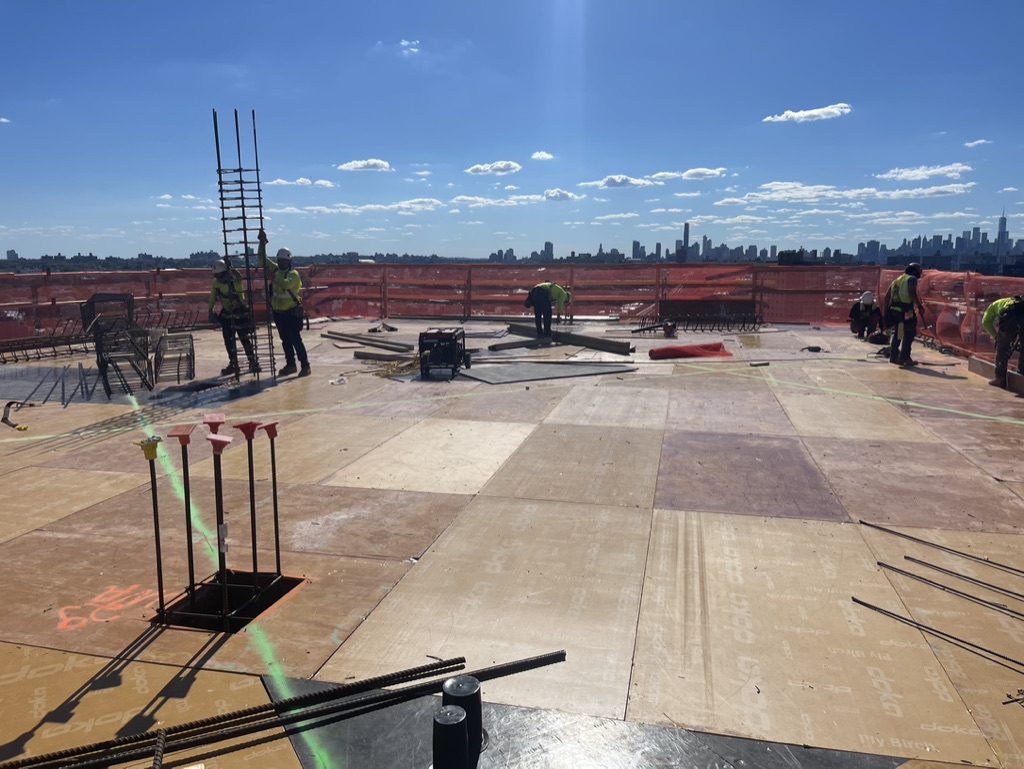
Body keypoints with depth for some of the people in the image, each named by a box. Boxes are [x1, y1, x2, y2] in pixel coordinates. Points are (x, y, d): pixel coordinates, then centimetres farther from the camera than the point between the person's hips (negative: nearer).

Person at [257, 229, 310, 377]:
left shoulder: (293, 274, -10)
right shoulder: (275, 269, 9)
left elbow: (285, 284, -30)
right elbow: (262, 258, 6)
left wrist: (272, 277, -30)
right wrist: (262, 243, -4)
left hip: (292, 313, -7)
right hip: (278, 313, 7)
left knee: (296, 340, -7)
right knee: (285, 340, 13)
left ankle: (305, 366, -3)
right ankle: (290, 365, 22)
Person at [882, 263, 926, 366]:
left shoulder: (897, 280, 19)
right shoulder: (912, 279, -2)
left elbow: (887, 296, 17)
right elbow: (912, 294, -19)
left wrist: (886, 311, 20)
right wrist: (920, 306, -15)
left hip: (894, 310, 7)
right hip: (906, 311, -7)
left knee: (897, 334, 17)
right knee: (909, 334, 1)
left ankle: (893, 356, 17)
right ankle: (904, 357, -1)